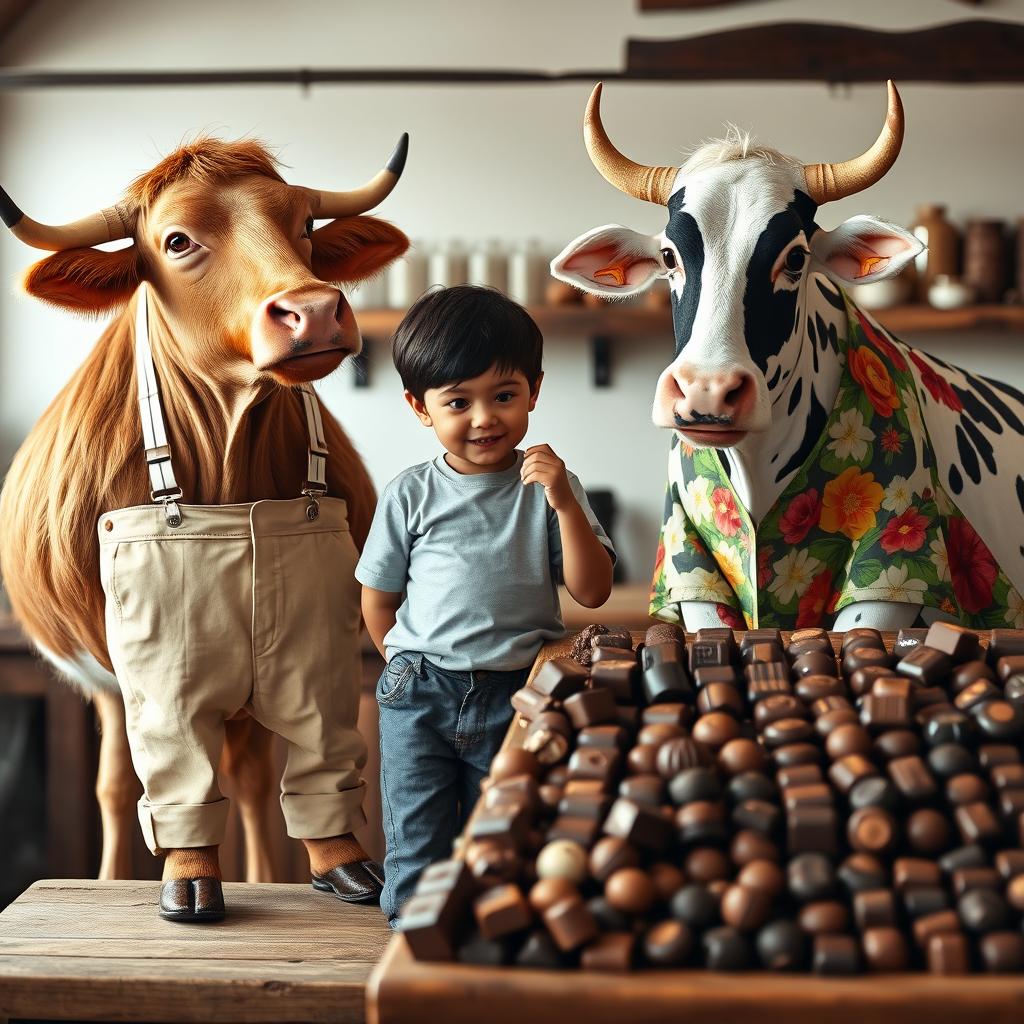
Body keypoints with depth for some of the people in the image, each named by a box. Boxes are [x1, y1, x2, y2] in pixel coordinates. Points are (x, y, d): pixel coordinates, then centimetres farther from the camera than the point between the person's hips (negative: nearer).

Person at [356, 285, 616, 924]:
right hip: (421, 700, 0)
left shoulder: (548, 487, -2)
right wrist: (411, 665, 5)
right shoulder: (412, 496, 0)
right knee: (417, 856, 4)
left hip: (516, 700, 0)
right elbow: (378, 597, 10)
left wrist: (565, 504, -18)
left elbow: (592, 591, -8)